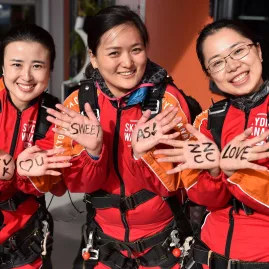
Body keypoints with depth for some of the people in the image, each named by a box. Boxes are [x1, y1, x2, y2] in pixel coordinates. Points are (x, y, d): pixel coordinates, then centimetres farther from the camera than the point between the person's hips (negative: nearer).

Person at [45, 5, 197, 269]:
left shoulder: (168, 100, -15)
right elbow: (78, 184, -10)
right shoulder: (78, 103, -10)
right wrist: (93, 151, -29)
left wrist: (143, 154, -33)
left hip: (163, 240, -1)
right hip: (103, 240, 2)